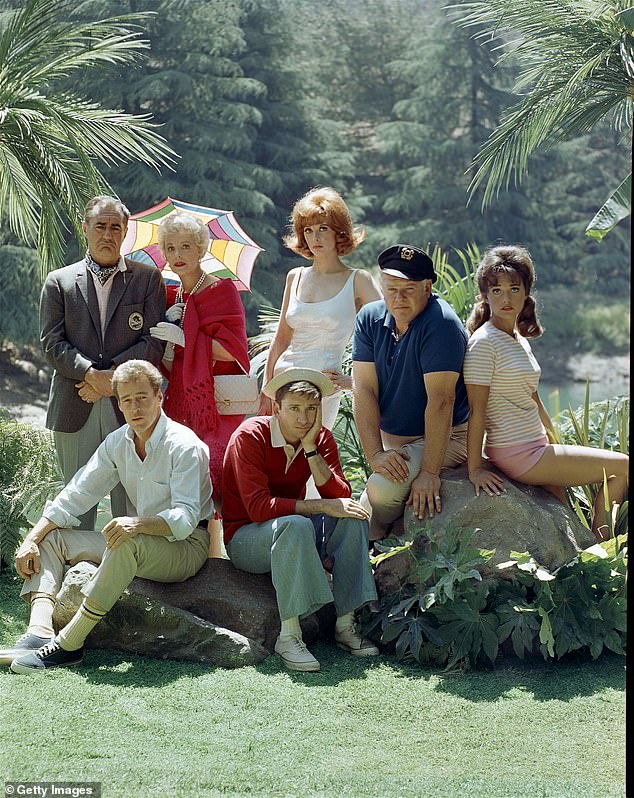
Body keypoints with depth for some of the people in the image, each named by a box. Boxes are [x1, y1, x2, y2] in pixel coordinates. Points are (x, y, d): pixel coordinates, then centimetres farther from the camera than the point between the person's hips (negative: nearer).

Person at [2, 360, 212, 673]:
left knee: (129, 543, -39)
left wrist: (138, 523, -44)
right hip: (137, 546, 8)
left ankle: (68, 645, -38)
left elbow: (185, 519, -26)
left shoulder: (184, 446, -17)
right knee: (50, 537, -1)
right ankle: (40, 633, -26)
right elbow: (74, 497, 5)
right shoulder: (117, 442, 5)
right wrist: (32, 539, -7)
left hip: (186, 546, -8)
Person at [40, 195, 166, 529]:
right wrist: (92, 374, -13)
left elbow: (154, 342, 1)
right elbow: (52, 343, 2)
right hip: (74, 410, 1)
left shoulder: (148, 279, 9)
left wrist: (111, 375, -10)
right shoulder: (58, 282, 11)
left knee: (130, 503, -2)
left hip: (130, 409, -1)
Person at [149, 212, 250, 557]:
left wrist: (182, 337, -13)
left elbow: (232, 349, -12)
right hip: (180, 405, 6)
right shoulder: (171, 298, 16)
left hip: (215, 405, -6)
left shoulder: (222, 290, -2)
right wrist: (166, 336, 1)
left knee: (208, 481, -12)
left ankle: (214, 554, -6)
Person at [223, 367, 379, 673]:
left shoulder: (321, 438, -1)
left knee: (352, 518, -20)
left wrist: (310, 448, -21)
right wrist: (320, 506, -31)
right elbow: (258, 507, -27)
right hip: (245, 539, -6)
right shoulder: (250, 436, -18)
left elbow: (340, 497, -14)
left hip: (293, 534, 6)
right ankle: (288, 636, -36)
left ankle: (345, 625, -18)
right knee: (294, 525, -36)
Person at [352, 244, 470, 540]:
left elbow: (440, 400, -26)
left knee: (382, 489, -26)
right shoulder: (370, 319, -3)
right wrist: (375, 454, -22)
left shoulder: (440, 324, -22)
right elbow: (364, 391, -9)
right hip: (390, 440, 6)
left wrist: (429, 472, -29)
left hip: (443, 439, -6)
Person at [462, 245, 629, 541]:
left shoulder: (519, 338, 12)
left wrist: (555, 442, 22)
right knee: (622, 466, -1)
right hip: (517, 455, -8)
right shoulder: (483, 342, -16)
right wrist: (475, 469, -21)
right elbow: (476, 408, -19)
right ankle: (599, 547, 9)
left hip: (536, 447, 8)